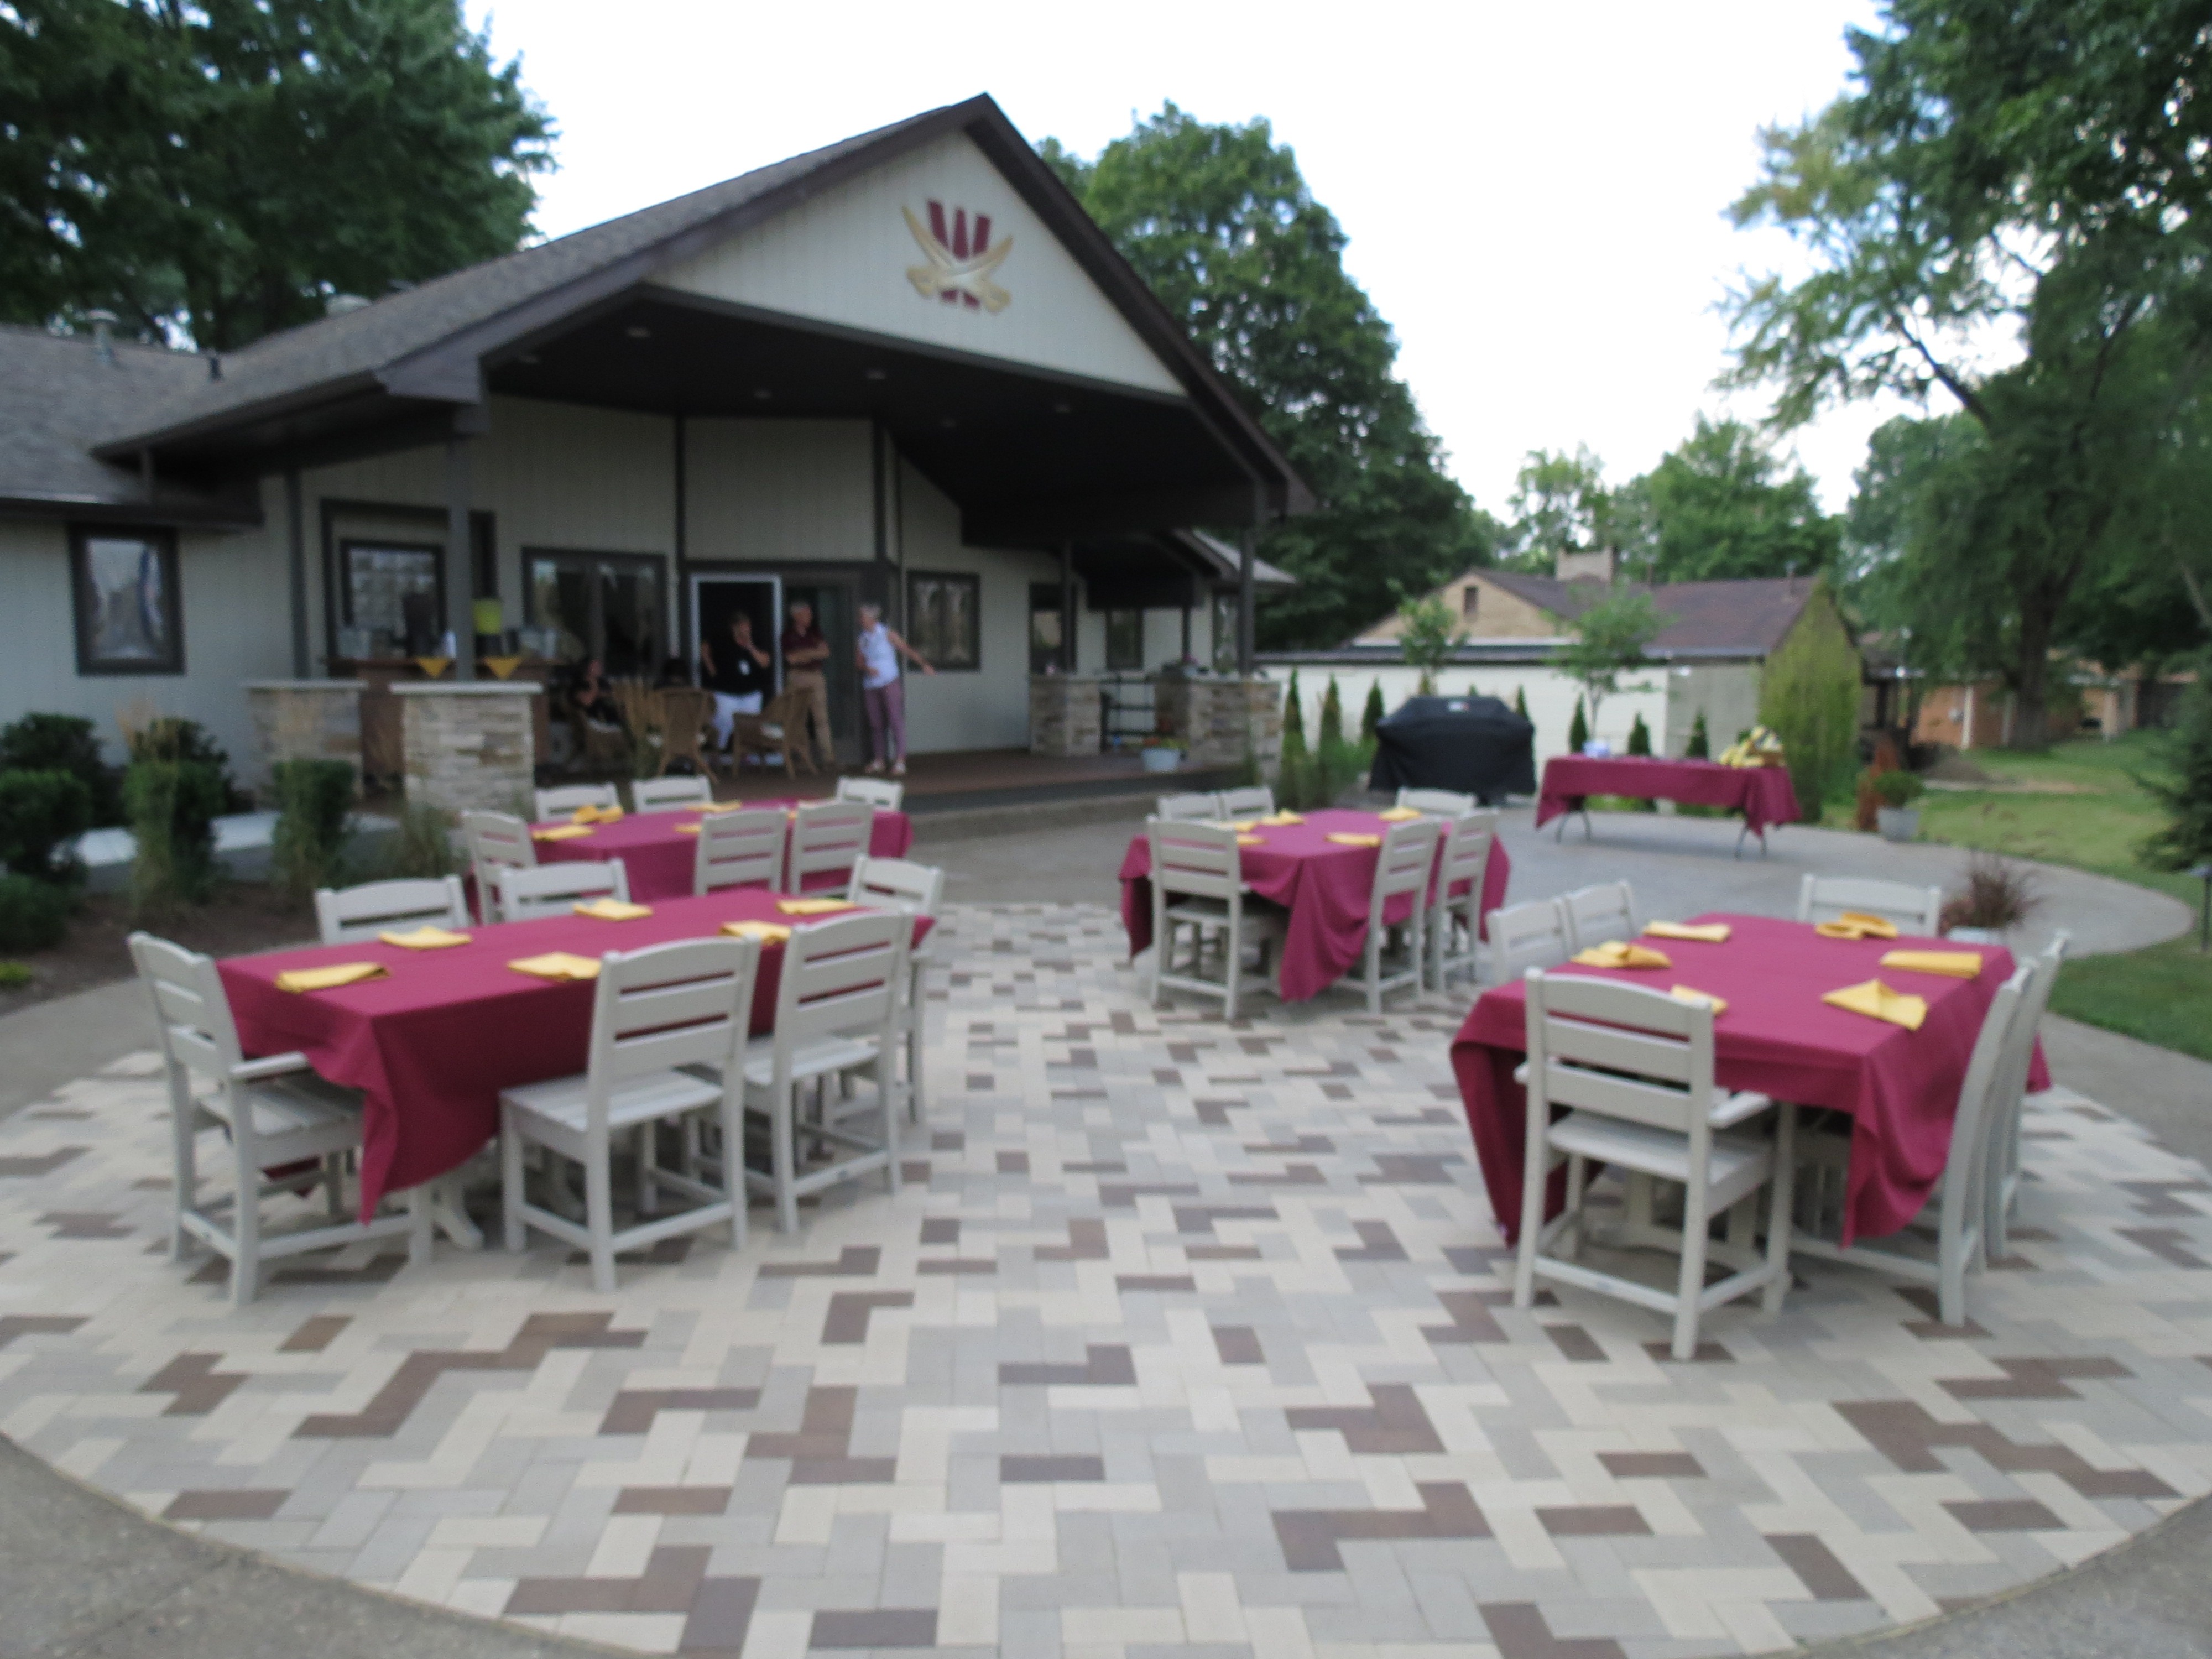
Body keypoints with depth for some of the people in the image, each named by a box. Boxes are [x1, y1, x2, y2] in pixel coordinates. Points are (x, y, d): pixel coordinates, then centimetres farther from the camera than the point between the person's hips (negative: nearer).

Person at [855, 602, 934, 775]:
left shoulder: (887, 635, -3)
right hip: (871, 687, 5)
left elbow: (907, 649, -3)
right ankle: (878, 760, 13)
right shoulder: (862, 638, 10)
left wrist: (923, 665, -13)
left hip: (890, 683, -5)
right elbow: (859, 661, 11)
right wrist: (867, 669, -11)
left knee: (895, 719, -10)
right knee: (876, 723, 5)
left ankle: (900, 761, -14)